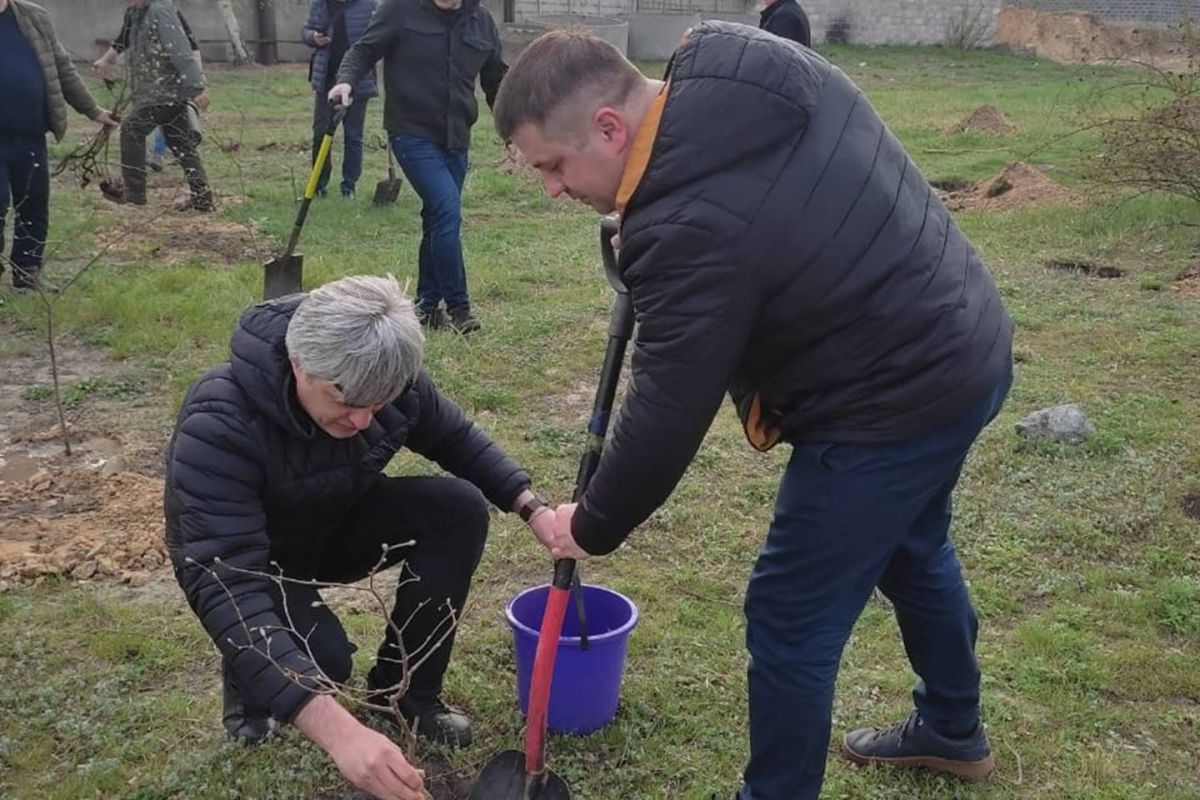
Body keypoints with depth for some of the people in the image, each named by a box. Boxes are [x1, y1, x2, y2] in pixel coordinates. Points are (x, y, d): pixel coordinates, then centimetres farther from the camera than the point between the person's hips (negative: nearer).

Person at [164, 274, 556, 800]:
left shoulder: (389, 382, -23)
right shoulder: (218, 427, -39)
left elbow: (459, 441, -1)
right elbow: (226, 587, -46)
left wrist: (535, 510, -17)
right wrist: (337, 730, -56)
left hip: (336, 526, 5)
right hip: (243, 559, -5)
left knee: (459, 507, -20)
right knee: (321, 659, -32)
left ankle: (406, 686, -2)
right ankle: (247, 676, 5)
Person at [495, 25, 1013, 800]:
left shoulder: (691, 225, -31)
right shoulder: (752, 61, -4)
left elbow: (665, 417, -21)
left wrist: (591, 527, -4)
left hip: (896, 401, -10)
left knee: (791, 619, 3)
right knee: (911, 549, 29)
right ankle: (953, 730, 53)